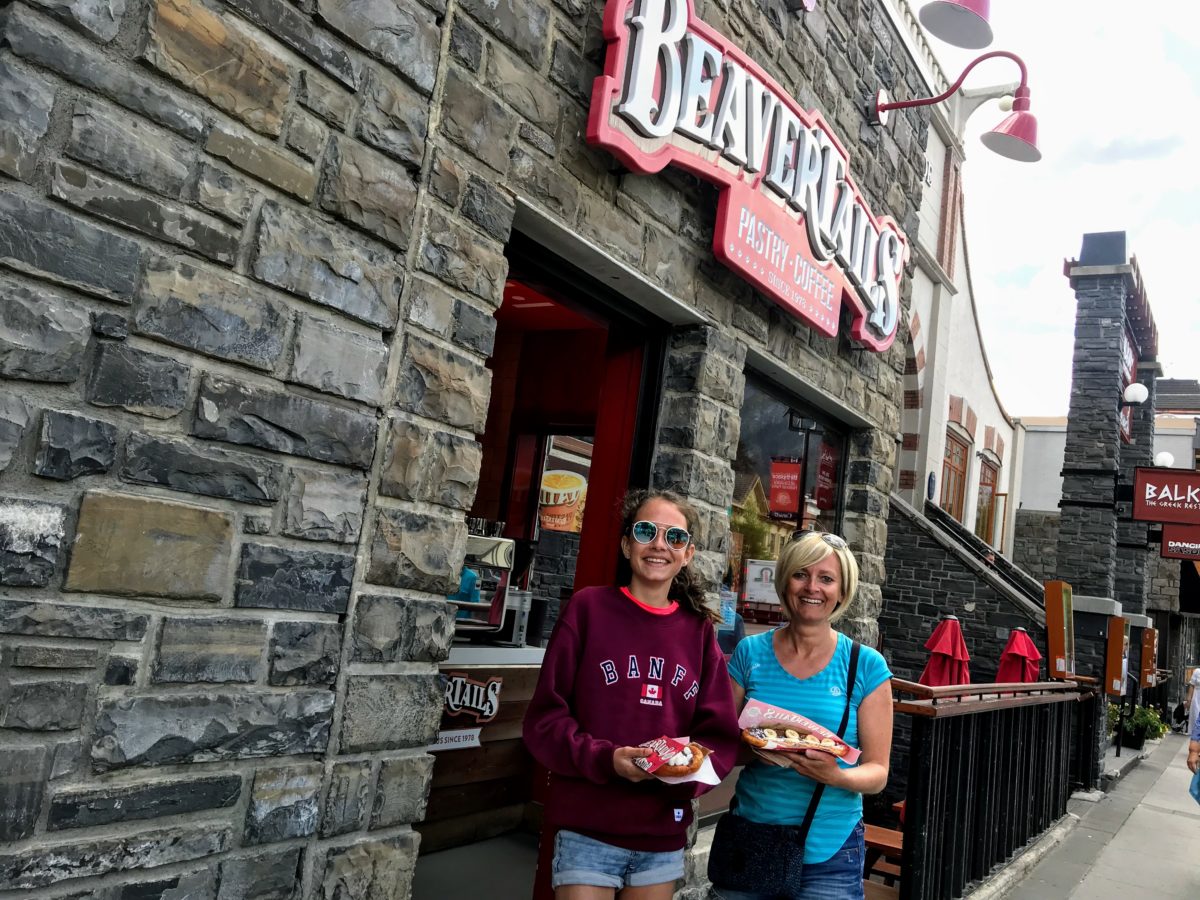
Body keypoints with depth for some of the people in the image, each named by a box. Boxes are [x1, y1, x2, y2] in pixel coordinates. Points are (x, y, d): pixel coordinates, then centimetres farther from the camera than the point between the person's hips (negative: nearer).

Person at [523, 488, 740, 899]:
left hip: (664, 837, 4)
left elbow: (721, 735, 5)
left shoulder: (699, 630, 3)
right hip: (588, 832, -3)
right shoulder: (588, 608, -6)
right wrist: (603, 759, -21)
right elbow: (544, 718, -6)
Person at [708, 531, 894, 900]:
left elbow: (877, 772, -2)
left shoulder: (865, 666, -5)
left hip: (828, 853, -1)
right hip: (748, 842, 2)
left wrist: (837, 775, -23)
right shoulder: (751, 653, -1)